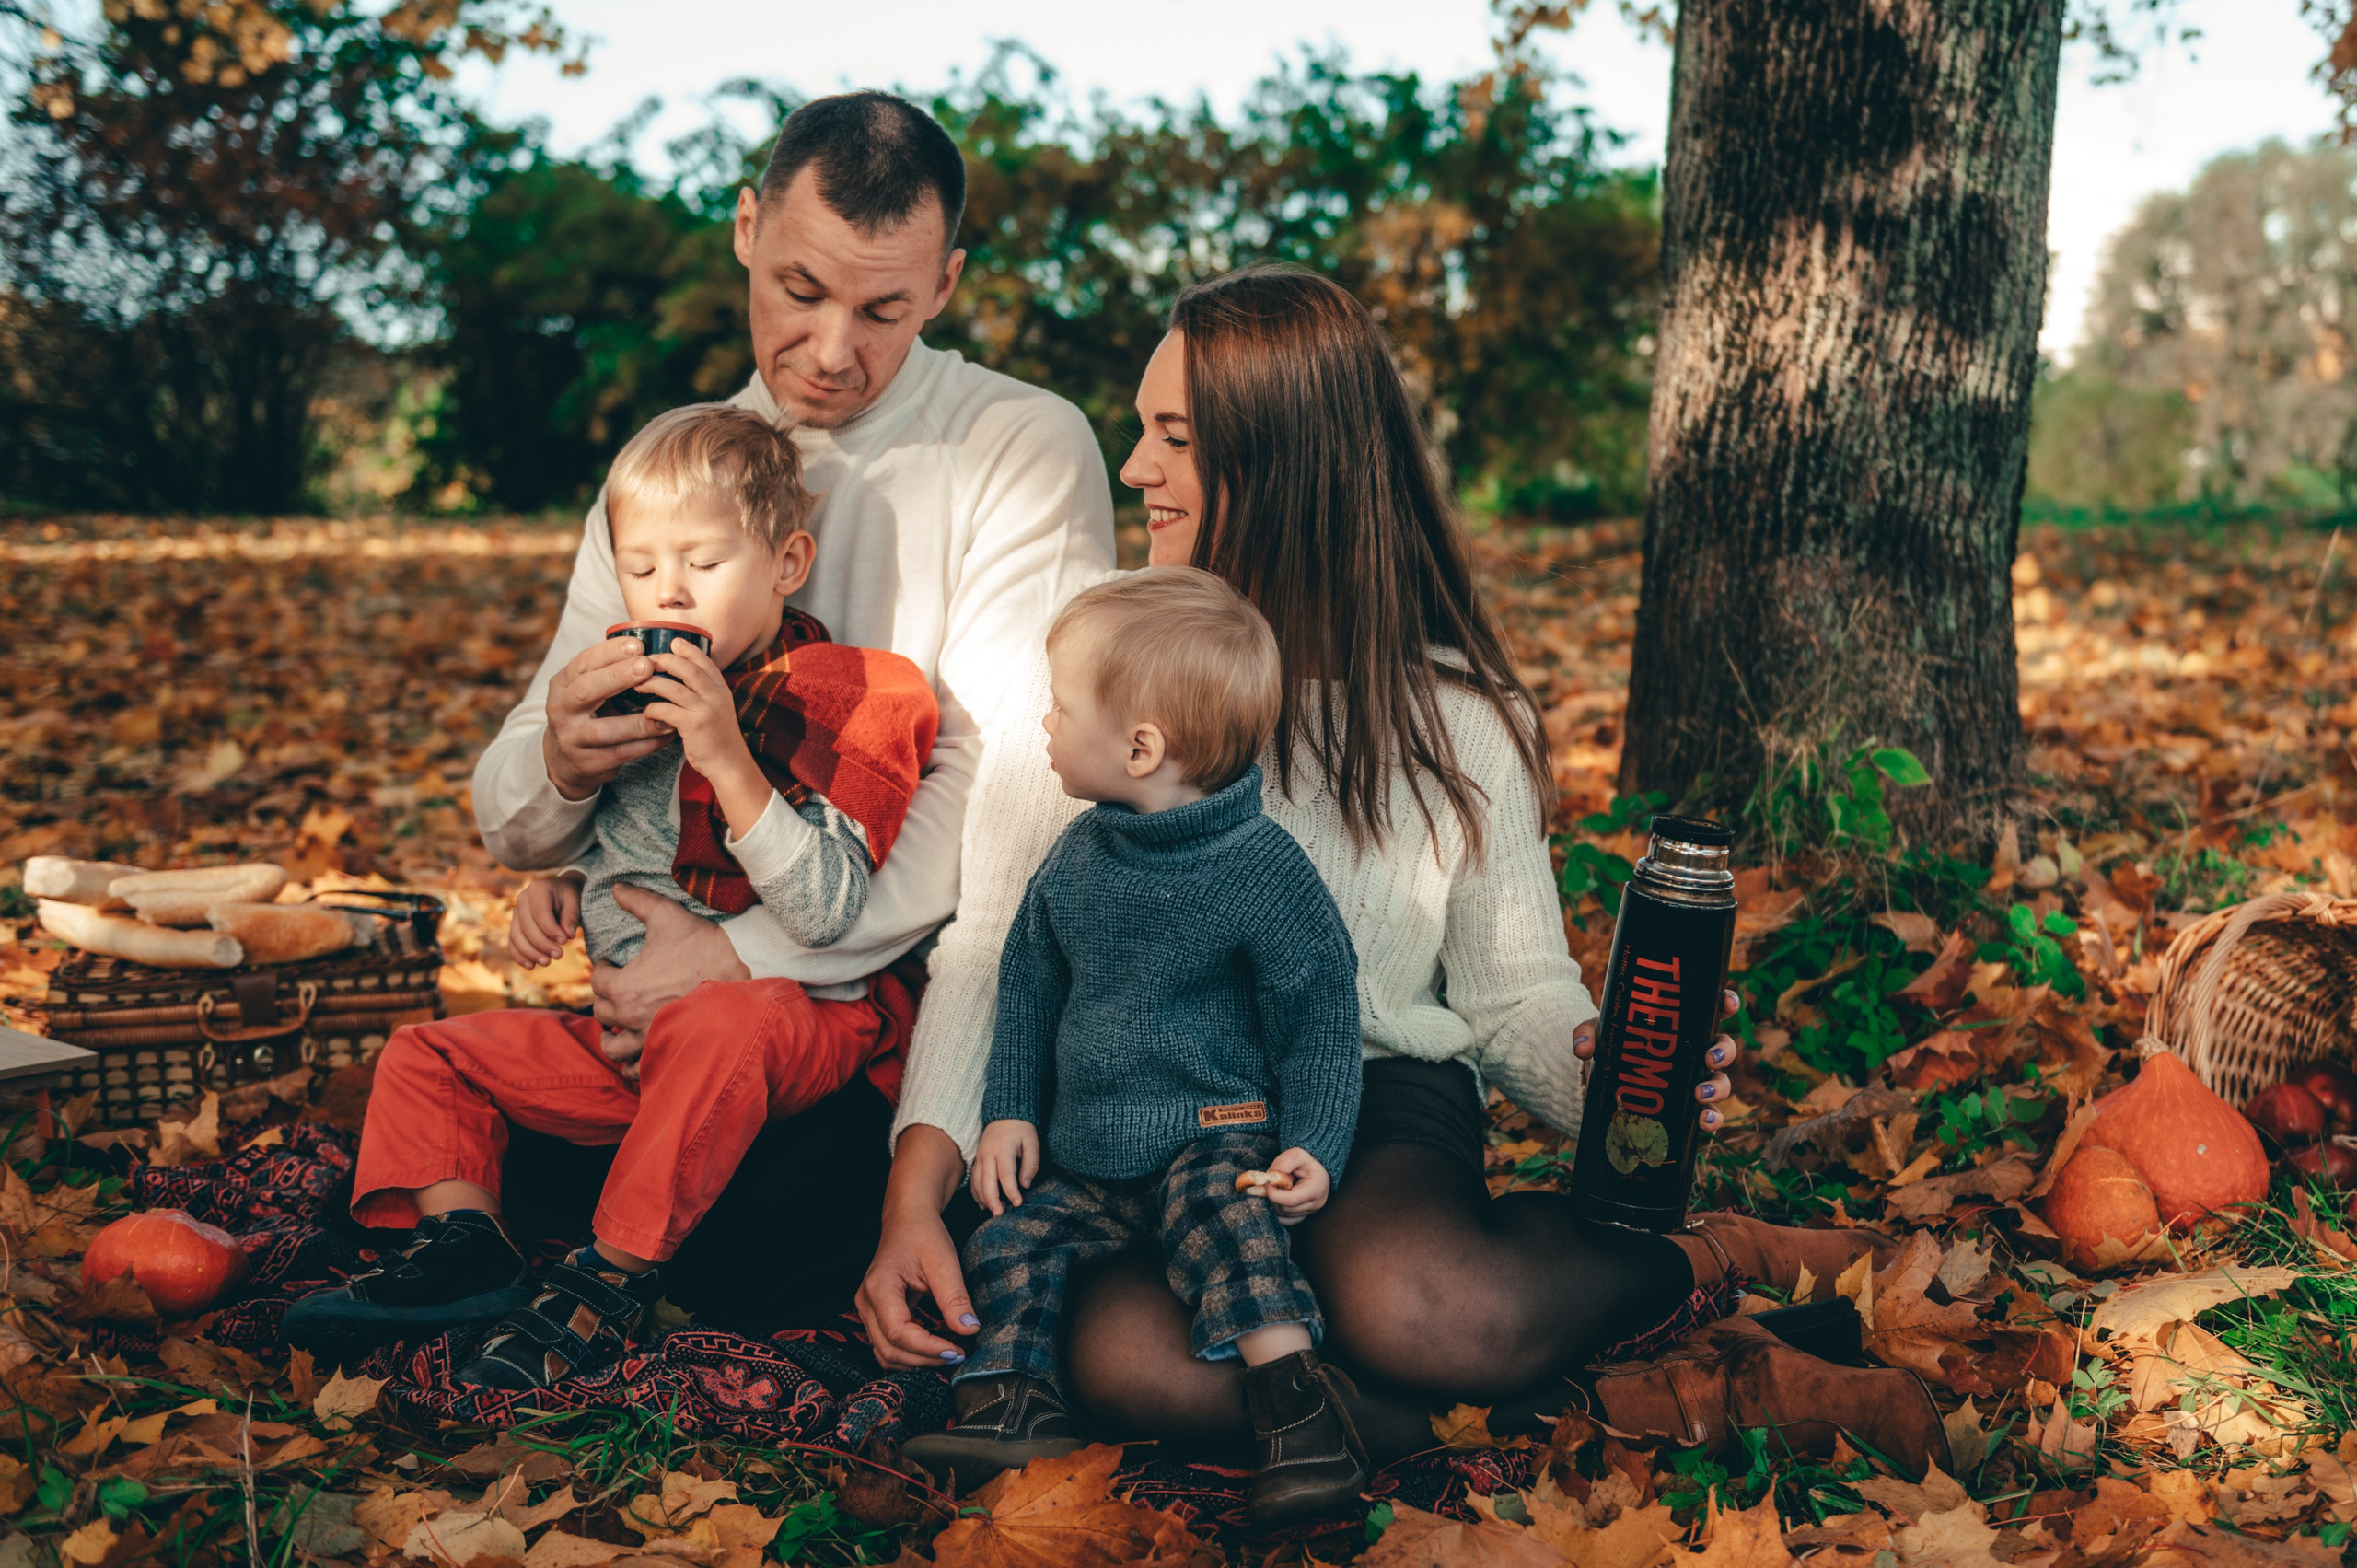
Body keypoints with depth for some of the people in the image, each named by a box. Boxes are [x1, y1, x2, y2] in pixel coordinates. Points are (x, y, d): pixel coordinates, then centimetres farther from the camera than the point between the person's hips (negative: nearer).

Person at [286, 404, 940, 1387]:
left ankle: (614, 1277, -29)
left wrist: (727, 760, -27)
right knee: (425, 1056, 5)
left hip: (787, 1010, -7)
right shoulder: (637, 696, 14)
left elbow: (824, 913, -21)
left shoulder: (847, 703, -8)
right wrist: (560, 887, 7)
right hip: (629, 1028, 8)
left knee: (716, 1032, -41)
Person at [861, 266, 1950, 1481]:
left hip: (1379, 1095, -1)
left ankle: (1708, 1263, -6)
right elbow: (991, 949, 3)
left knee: (1401, 1303, -39)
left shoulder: (1458, 718, 3)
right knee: (1122, 1356, -35)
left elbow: (1516, 989, 8)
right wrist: (915, 1194, -10)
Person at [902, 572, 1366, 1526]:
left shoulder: (1264, 872, -13)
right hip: (1086, 1146, 7)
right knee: (1017, 1235, -9)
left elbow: (1319, 1019, -8)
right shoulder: (1077, 858, 6)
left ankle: (1299, 1406, -32)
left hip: (1217, 1133, -7)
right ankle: (1014, 1398, -2)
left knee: (1223, 1221, -31)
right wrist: (1011, 1112, 9)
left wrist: (1313, 1146, -17)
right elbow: (1029, 988, 18)